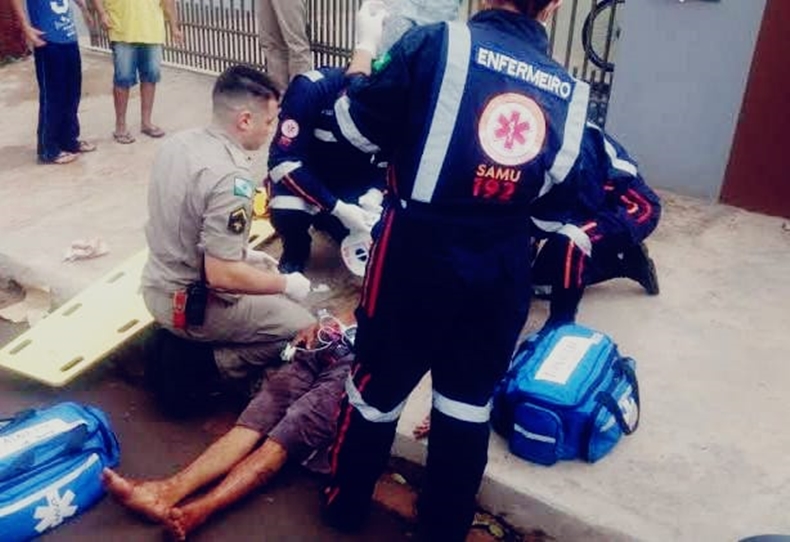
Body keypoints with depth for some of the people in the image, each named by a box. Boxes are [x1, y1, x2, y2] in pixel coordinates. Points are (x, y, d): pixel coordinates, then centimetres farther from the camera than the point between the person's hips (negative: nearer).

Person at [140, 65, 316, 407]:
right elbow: (222, 275, -29)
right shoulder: (229, 178, -28)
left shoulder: (177, 142, -1)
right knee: (304, 329, 4)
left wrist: (243, 254, 13)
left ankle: (193, 345, 13)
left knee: (272, 296, 26)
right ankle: (207, 362, -1)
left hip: (159, 288, 8)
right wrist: (286, 284, -14)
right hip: (194, 307, -8)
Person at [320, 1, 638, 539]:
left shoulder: (436, 44, -12)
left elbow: (360, 127, -4)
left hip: (417, 255, -3)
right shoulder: (569, 90, 2)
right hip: (502, 270, 3)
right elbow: (558, 196, 9)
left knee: (379, 383, 17)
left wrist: (366, 44, 10)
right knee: (470, 399, 20)